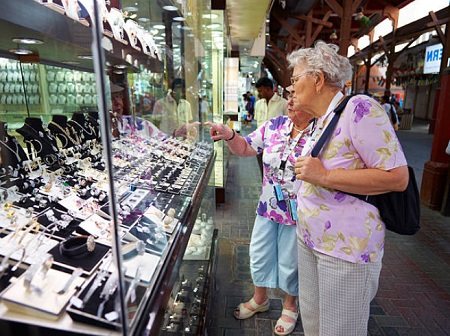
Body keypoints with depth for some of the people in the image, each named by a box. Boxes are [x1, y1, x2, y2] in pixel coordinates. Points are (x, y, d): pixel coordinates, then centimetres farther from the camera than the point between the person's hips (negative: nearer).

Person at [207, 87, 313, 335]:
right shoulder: (273, 125, -2)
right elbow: (245, 148, 3)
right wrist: (230, 135, -14)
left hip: (298, 213, -4)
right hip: (268, 207, 5)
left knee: (289, 262, 14)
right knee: (259, 255, 19)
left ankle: (290, 306, 43)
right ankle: (259, 299, 46)